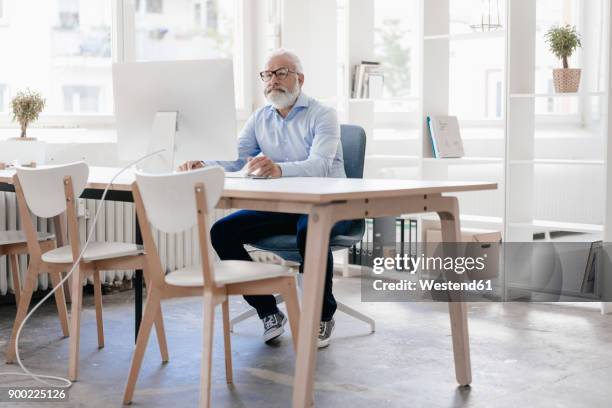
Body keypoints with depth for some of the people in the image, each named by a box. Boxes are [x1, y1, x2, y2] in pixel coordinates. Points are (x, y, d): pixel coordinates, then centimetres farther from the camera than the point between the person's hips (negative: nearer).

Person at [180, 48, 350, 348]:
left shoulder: (322, 116, -7)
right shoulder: (259, 119, 11)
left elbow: (320, 165, -25)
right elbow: (235, 160, 0)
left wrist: (278, 169, -46)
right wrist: (202, 165, -22)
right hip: (278, 206, 6)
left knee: (309, 231, -38)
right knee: (222, 232, -14)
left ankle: (323, 316, -14)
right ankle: (268, 312, -3)